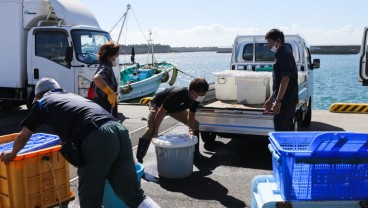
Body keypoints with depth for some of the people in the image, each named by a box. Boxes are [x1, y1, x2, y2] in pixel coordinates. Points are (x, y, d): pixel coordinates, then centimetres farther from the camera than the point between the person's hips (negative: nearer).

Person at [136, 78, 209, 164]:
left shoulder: (196, 99, -22)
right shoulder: (176, 95, -43)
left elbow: (191, 115, -9)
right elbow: (160, 113, -36)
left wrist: (191, 129, -28)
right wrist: (156, 133, -32)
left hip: (177, 108, 7)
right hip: (158, 105, -6)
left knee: (195, 124, -2)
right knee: (151, 130, -27)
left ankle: (195, 153, 13)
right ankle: (138, 159, -16)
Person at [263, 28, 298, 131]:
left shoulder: (284, 55, -14)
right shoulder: (282, 54, 17)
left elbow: (285, 79, -22)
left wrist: (278, 101, -23)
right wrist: (271, 99, 22)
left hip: (285, 102, -10)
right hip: (289, 101, 10)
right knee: (288, 131, 15)